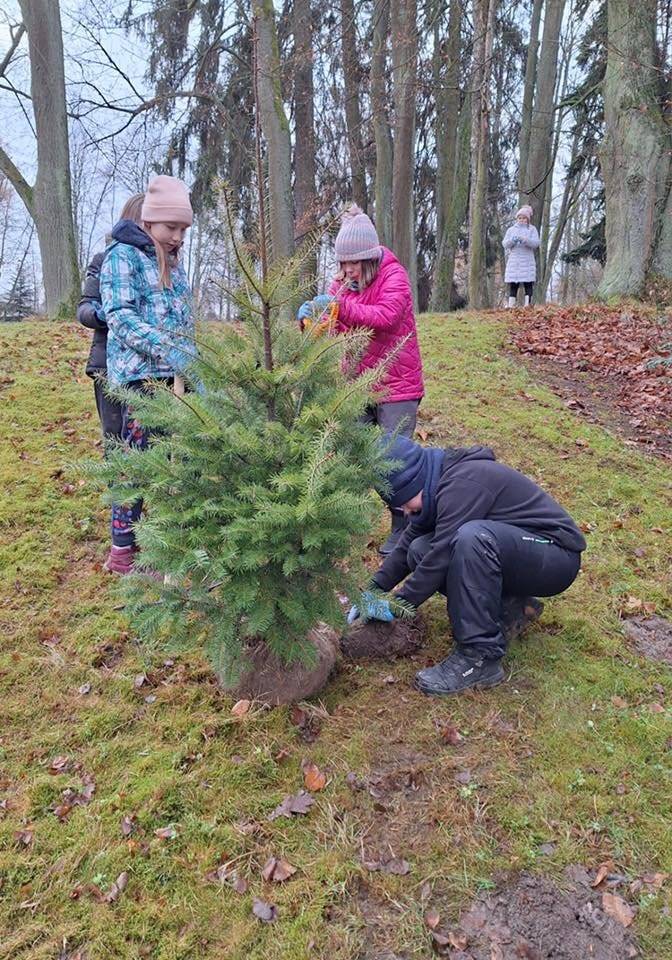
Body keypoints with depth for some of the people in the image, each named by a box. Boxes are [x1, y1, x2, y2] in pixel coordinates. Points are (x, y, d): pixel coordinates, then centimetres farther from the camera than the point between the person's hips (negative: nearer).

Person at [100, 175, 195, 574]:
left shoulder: (172, 261, 20)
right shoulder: (123, 256, -3)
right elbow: (120, 315, -14)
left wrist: (190, 361, 16)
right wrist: (165, 349, -24)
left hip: (174, 373, 7)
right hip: (141, 374, -7)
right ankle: (122, 550, 4)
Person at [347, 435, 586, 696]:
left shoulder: (464, 482, -25)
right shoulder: (440, 483, 4)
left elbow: (443, 556, -26)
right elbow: (408, 543, 11)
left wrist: (396, 606, -16)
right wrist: (373, 591, 4)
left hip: (557, 559, -9)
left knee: (471, 536, -36)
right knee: (420, 552, -4)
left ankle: (480, 657, -27)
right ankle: (509, 606, 3)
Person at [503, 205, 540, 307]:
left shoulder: (532, 229, 10)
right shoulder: (511, 230, 16)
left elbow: (536, 243, -4)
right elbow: (505, 244, 5)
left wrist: (524, 239, -20)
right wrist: (512, 240, -17)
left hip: (527, 261, -1)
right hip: (514, 261, 1)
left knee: (528, 284, -6)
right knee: (513, 285, -3)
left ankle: (528, 304, -6)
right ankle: (511, 305, -4)